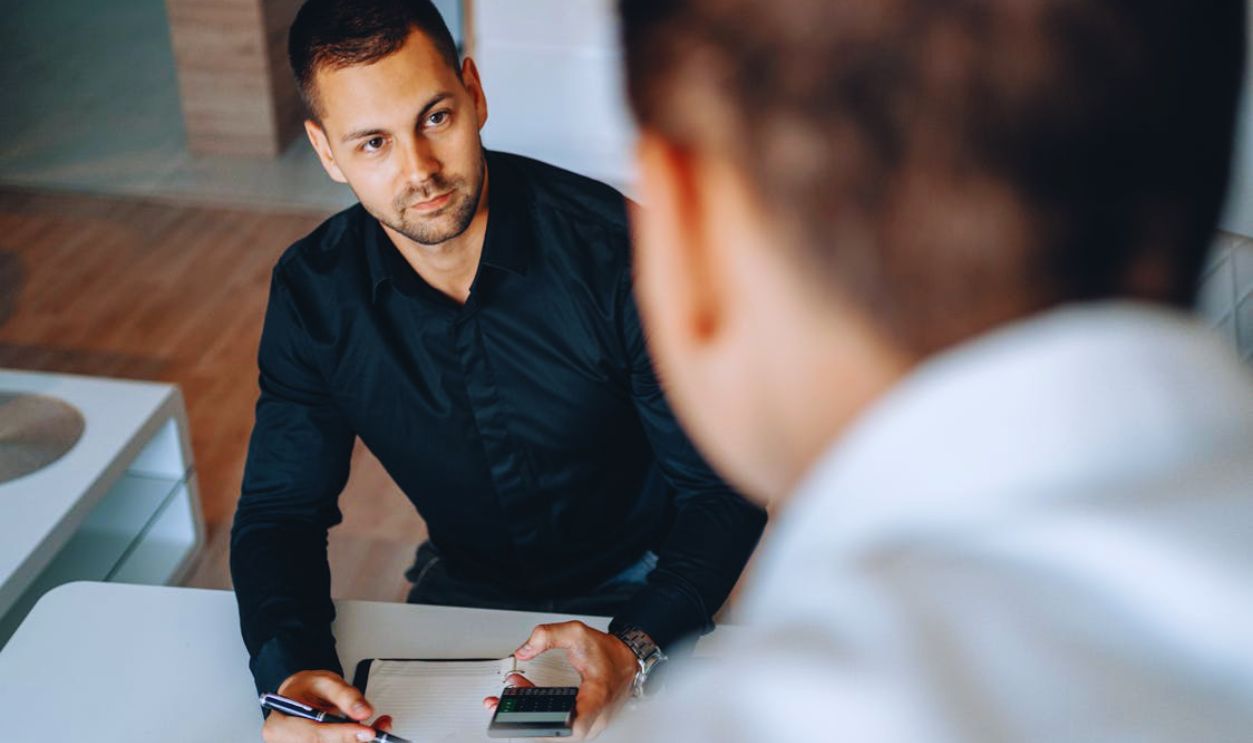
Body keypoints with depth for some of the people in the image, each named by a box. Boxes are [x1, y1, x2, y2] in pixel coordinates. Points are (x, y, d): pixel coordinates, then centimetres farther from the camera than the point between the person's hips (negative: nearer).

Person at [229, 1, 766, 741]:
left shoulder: (618, 250, -23)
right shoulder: (313, 292, -12)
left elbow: (724, 491, -17)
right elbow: (279, 511, -5)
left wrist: (633, 648, -33)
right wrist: (289, 674, -25)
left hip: (633, 591, -2)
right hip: (461, 586, 3)